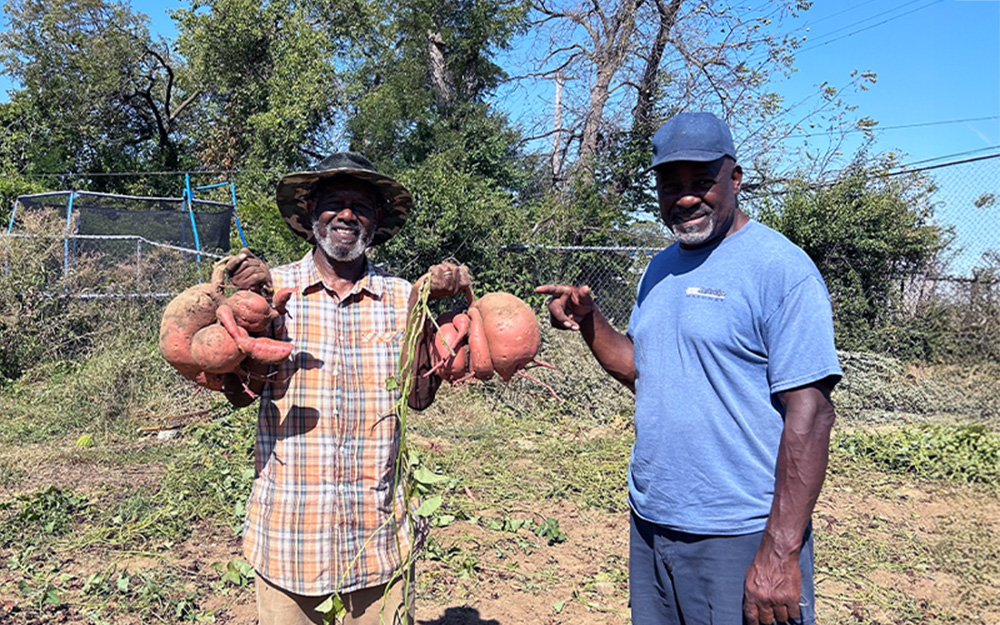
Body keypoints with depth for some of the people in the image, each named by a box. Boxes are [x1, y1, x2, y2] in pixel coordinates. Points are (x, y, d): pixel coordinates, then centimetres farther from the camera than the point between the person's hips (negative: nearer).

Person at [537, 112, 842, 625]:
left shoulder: (781, 269, -13)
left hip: (739, 539, -7)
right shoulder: (659, 270, 10)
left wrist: (781, 552, -20)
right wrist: (589, 323, -2)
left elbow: (809, 412, -17)